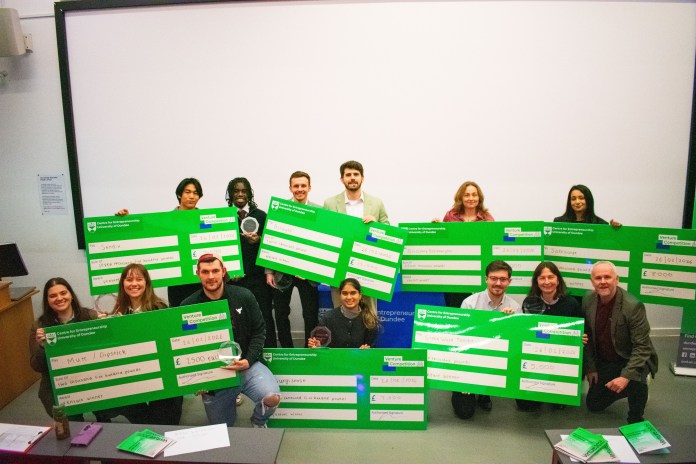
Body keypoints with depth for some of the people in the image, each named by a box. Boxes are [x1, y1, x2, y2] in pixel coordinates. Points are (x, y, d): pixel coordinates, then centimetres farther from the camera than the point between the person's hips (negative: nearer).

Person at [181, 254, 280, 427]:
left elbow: (259, 331, 0)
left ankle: (258, 422, 10)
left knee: (272, 397, -27)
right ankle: (231, 399, 47)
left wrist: (249, 360, -15)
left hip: (245, 364, -1)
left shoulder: (244, 296, -5)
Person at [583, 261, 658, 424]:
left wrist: (626, 376, -34)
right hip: (604, 362, 5)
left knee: (635, 379, -37)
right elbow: (587, 336, 0)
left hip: (631, 360, -5)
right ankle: (625, 389, 34)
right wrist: (590, 368, -2)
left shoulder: (633, 306, -27)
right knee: (594, 405, 9)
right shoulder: (588, 301, -11)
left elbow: (642, 346, -26)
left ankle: (635, 419, -8)